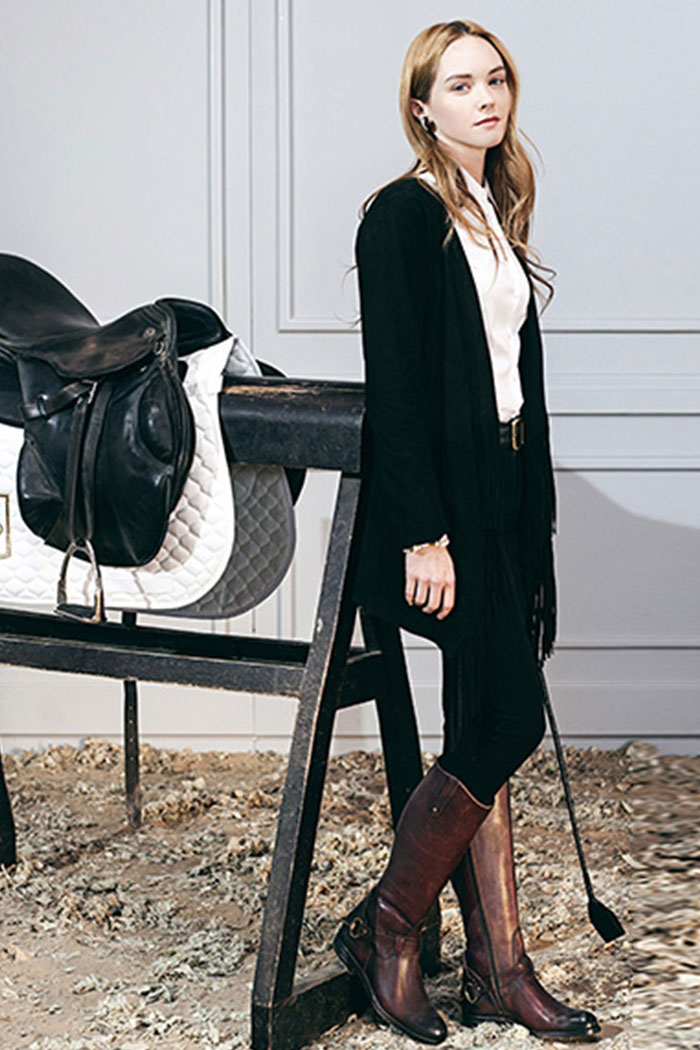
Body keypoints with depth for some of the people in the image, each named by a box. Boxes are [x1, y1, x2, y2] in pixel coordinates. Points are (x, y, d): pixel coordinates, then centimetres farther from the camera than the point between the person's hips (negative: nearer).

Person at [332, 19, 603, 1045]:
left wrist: (533, 512, 16)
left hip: (507, 493, 8)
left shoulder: (496, 212, 16)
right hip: (443, 499, -8)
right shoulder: (404, 216, -9)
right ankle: (384, 927, 9)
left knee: (488, 730, 8)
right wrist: (423, 534, -19)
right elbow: (394, 386, -15)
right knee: (503, 723, -8)